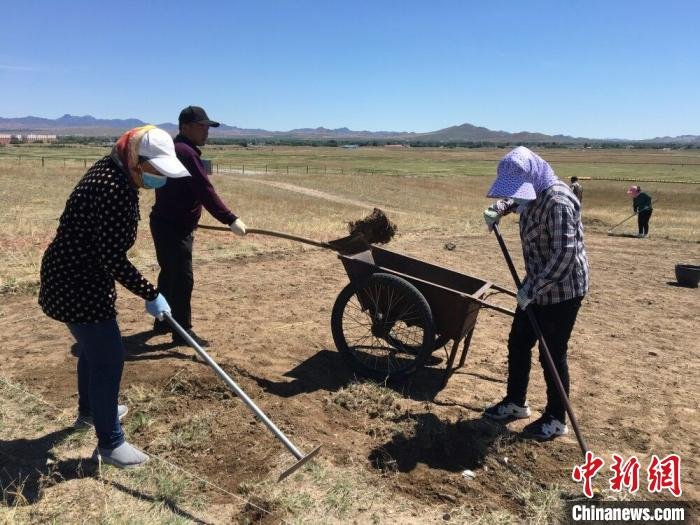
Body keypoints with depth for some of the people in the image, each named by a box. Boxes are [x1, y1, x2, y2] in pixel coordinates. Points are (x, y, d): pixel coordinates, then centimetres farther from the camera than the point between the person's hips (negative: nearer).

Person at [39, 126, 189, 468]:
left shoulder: (112, 172, 6)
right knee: (108, 358, -1)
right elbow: (113, 257, -26)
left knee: (93, 348, 26)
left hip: (73, 275, 11)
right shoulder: (116, 190, -27)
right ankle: (110, 443, 14)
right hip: (77, 284, -11)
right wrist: (151, 294, -19)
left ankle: (89, 410, 49)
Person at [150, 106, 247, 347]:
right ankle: (182, 331, 4)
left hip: (166, 223, 11)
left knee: (169, 274, 19)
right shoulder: (186, 153, -19)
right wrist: (231, 219, -28)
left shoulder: (173, 149, 15)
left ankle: (163, 322, 32)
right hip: (173, 227, -11)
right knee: (183, 279, -4)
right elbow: (205, 191, -26)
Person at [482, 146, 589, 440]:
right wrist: (497, 210, 9)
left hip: (563, 290, -9)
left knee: (552, 354, 3)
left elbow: (564, 255, -30)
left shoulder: (558, 201, -26)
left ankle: (556, 420, 23)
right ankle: (516, 402, 34)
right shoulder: (532, 193, 2)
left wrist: (532, 289, -26)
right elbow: (513, 199, 28)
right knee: (518, 344, 16)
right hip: (537, 286, 9)